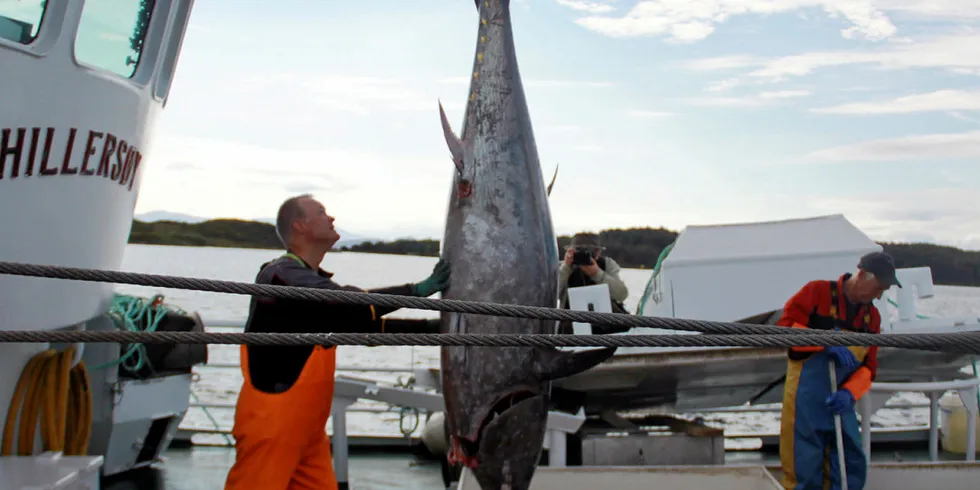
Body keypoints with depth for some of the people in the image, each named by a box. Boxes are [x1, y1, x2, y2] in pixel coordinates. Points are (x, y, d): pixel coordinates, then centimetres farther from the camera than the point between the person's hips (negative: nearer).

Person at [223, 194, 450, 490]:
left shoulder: (315, 282, 15)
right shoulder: (282, 275, -16)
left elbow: (366, 323, 14)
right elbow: (350, 302, -27)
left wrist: (429, 327, 6)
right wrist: (417, 290, -21)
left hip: (308, 427, 9)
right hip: (271, 425, -9)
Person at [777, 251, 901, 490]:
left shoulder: (872, 316, 11)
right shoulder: (817, 292, -6)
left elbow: (868, 367, 9)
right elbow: (785, 327, -13)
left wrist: (849, 393, -10)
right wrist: (827, 343, -23)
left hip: (840, 404, 6)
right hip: (806, 402, -6)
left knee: (853, 469, 9)